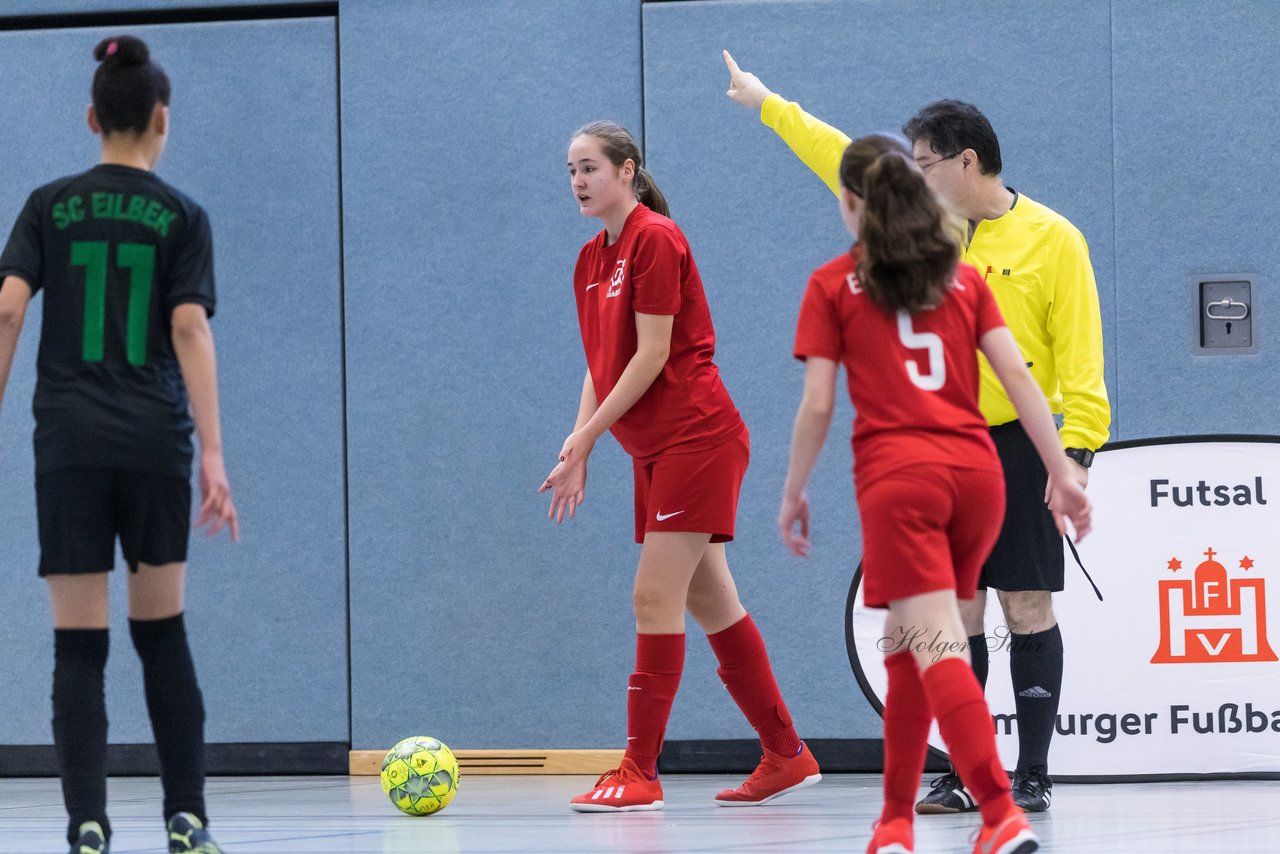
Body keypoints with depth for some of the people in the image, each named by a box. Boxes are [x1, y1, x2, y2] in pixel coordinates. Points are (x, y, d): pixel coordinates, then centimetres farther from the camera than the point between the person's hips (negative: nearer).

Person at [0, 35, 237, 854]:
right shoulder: (182, 217, 3)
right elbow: (190, 330, -6)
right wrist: (213, 457, -8)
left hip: (70, 442, 0)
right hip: (156, 441, 0)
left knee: (79, 645, 1)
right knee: (163, 633, 13)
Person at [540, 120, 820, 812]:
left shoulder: (655, 239, -12)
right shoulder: (592, 260, 14)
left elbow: (651, 355, -16)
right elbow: (602, 366, 16)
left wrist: (584, 440, -14)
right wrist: (578, 450, 4)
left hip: (696, 438, -9)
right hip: (655, 449, 9)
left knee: (655, 598, -11)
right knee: (710, 603, 10)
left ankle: (638, 774, -11)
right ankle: (786, 757, 17)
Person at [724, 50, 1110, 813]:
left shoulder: (1052, 240, -7)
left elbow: (1080, 355, -9)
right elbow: (845, 164, 19)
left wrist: (1078, 452, -16)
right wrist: (769, 106, 23)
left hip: (1021, 447, -5)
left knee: (1028, 610, -1)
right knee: (956, 614, 4)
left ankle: (1034, 776, 4)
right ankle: (966, 775, 8)